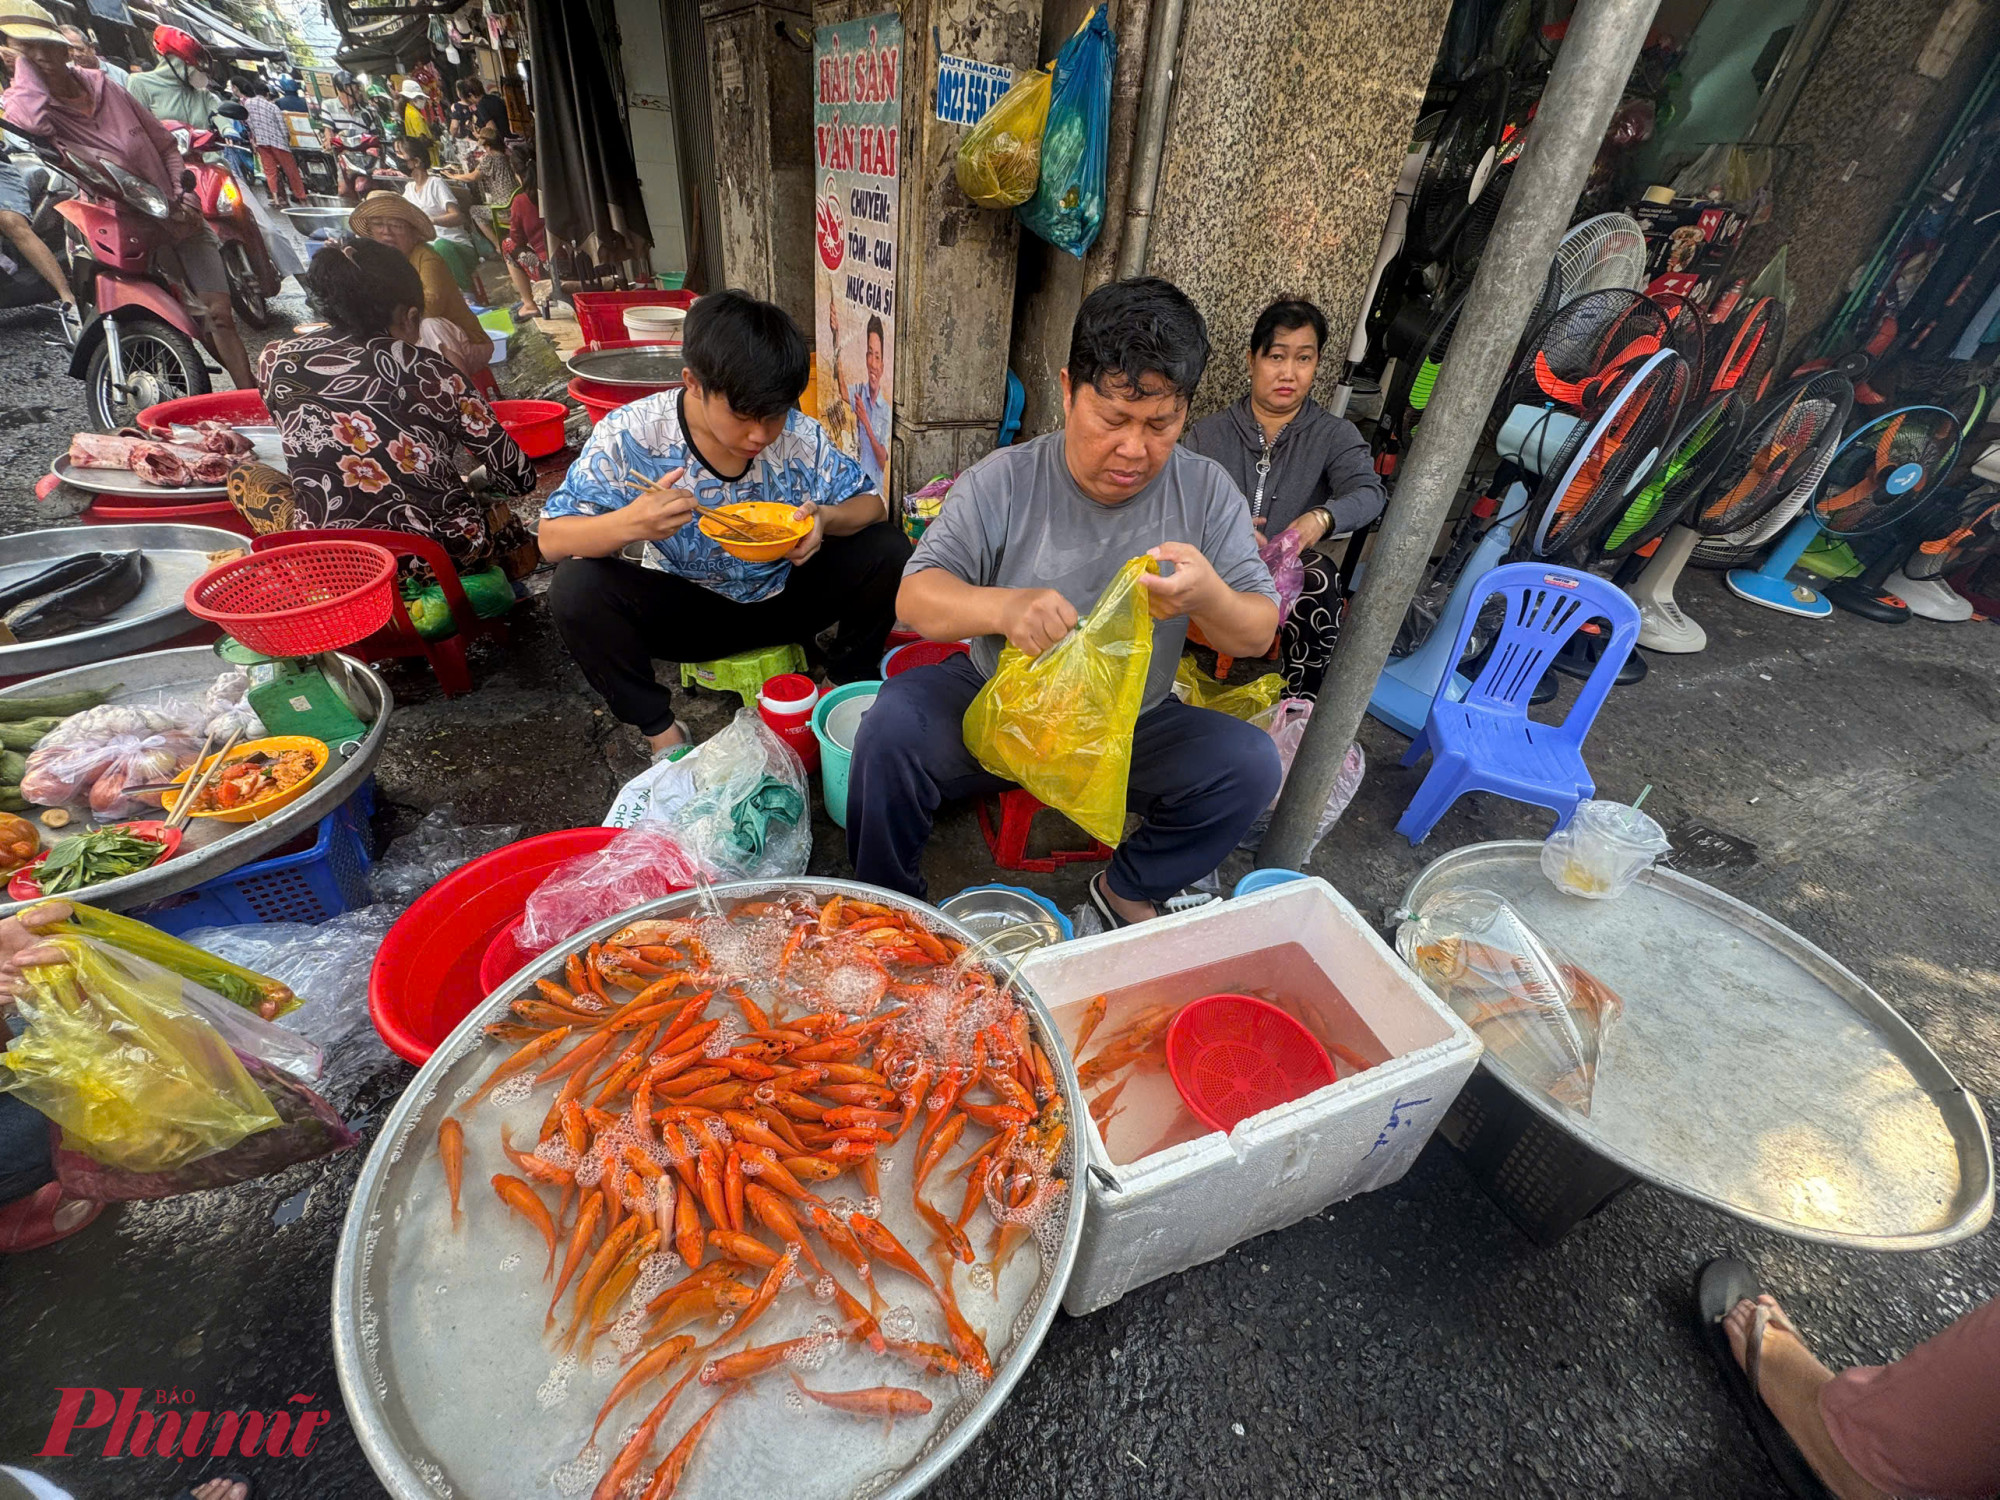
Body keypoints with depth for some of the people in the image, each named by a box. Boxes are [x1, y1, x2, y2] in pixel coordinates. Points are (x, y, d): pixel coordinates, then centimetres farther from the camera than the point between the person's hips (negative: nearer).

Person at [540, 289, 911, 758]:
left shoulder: (800, 434, -16)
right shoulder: (631, 436, -19)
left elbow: (870, 504, -6)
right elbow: (552, 538, -18)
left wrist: (826, 519, -31)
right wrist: (632, 523, -41)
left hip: (782, 600, 1)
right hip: (686, 610, -1)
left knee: (888, 550, -18)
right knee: (576, 587, -28)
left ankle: (847, 685, 5)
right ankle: (659, 727, -5)